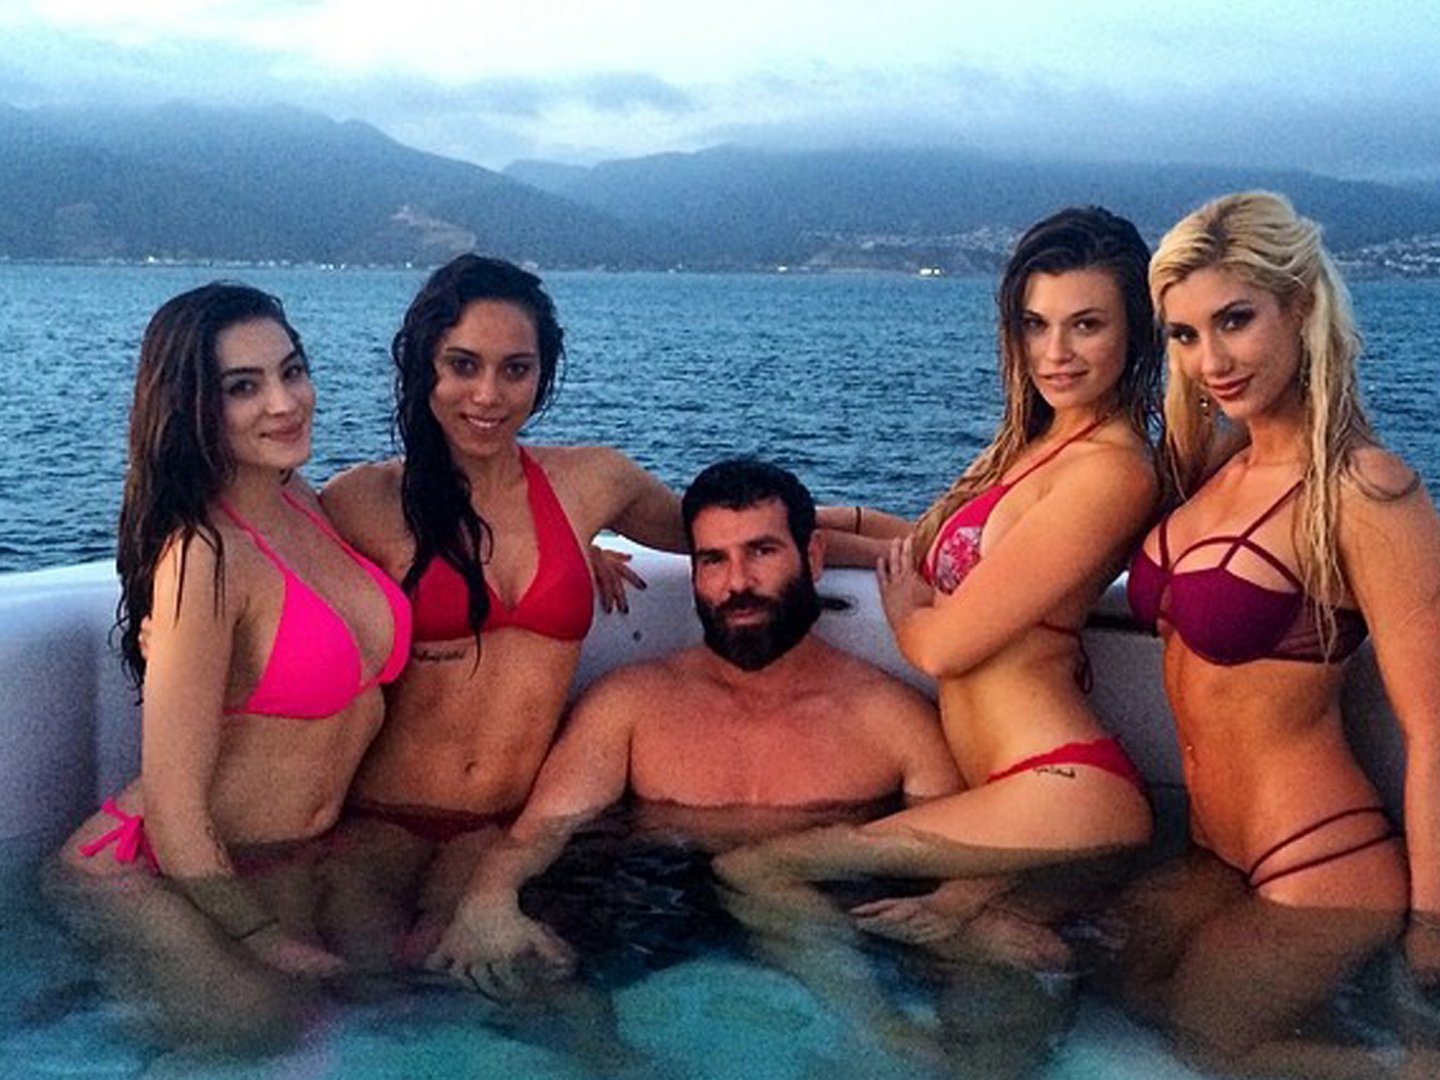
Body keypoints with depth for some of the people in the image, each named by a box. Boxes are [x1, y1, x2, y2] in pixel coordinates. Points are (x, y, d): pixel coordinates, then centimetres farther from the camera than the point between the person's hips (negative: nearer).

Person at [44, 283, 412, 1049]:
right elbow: (173, 810, -22)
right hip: (152, 877, -8)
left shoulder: (298, 499, 0)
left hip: (279, 866, 8)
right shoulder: (202, 557, -24)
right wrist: (267, 940, -9)